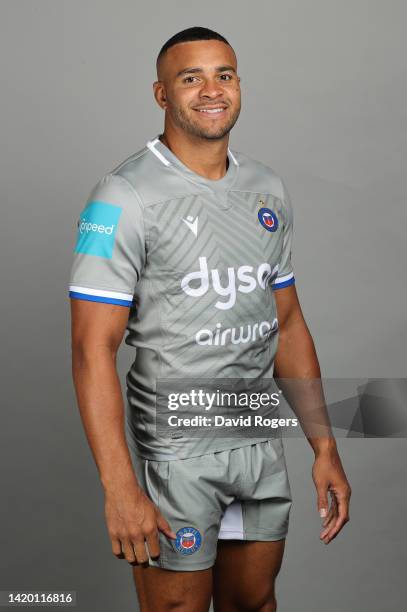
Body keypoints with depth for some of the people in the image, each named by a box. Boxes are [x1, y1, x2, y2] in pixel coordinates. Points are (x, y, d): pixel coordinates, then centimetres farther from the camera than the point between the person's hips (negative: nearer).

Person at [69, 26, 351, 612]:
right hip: (174, 454, -6)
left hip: (261, 446, 6)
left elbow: (287, 323, 11)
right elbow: (93, 349, -18)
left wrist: (324, 448, 7)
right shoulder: (125, 197, -14)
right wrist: (120, 490, -24)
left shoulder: (269, 190, 6)